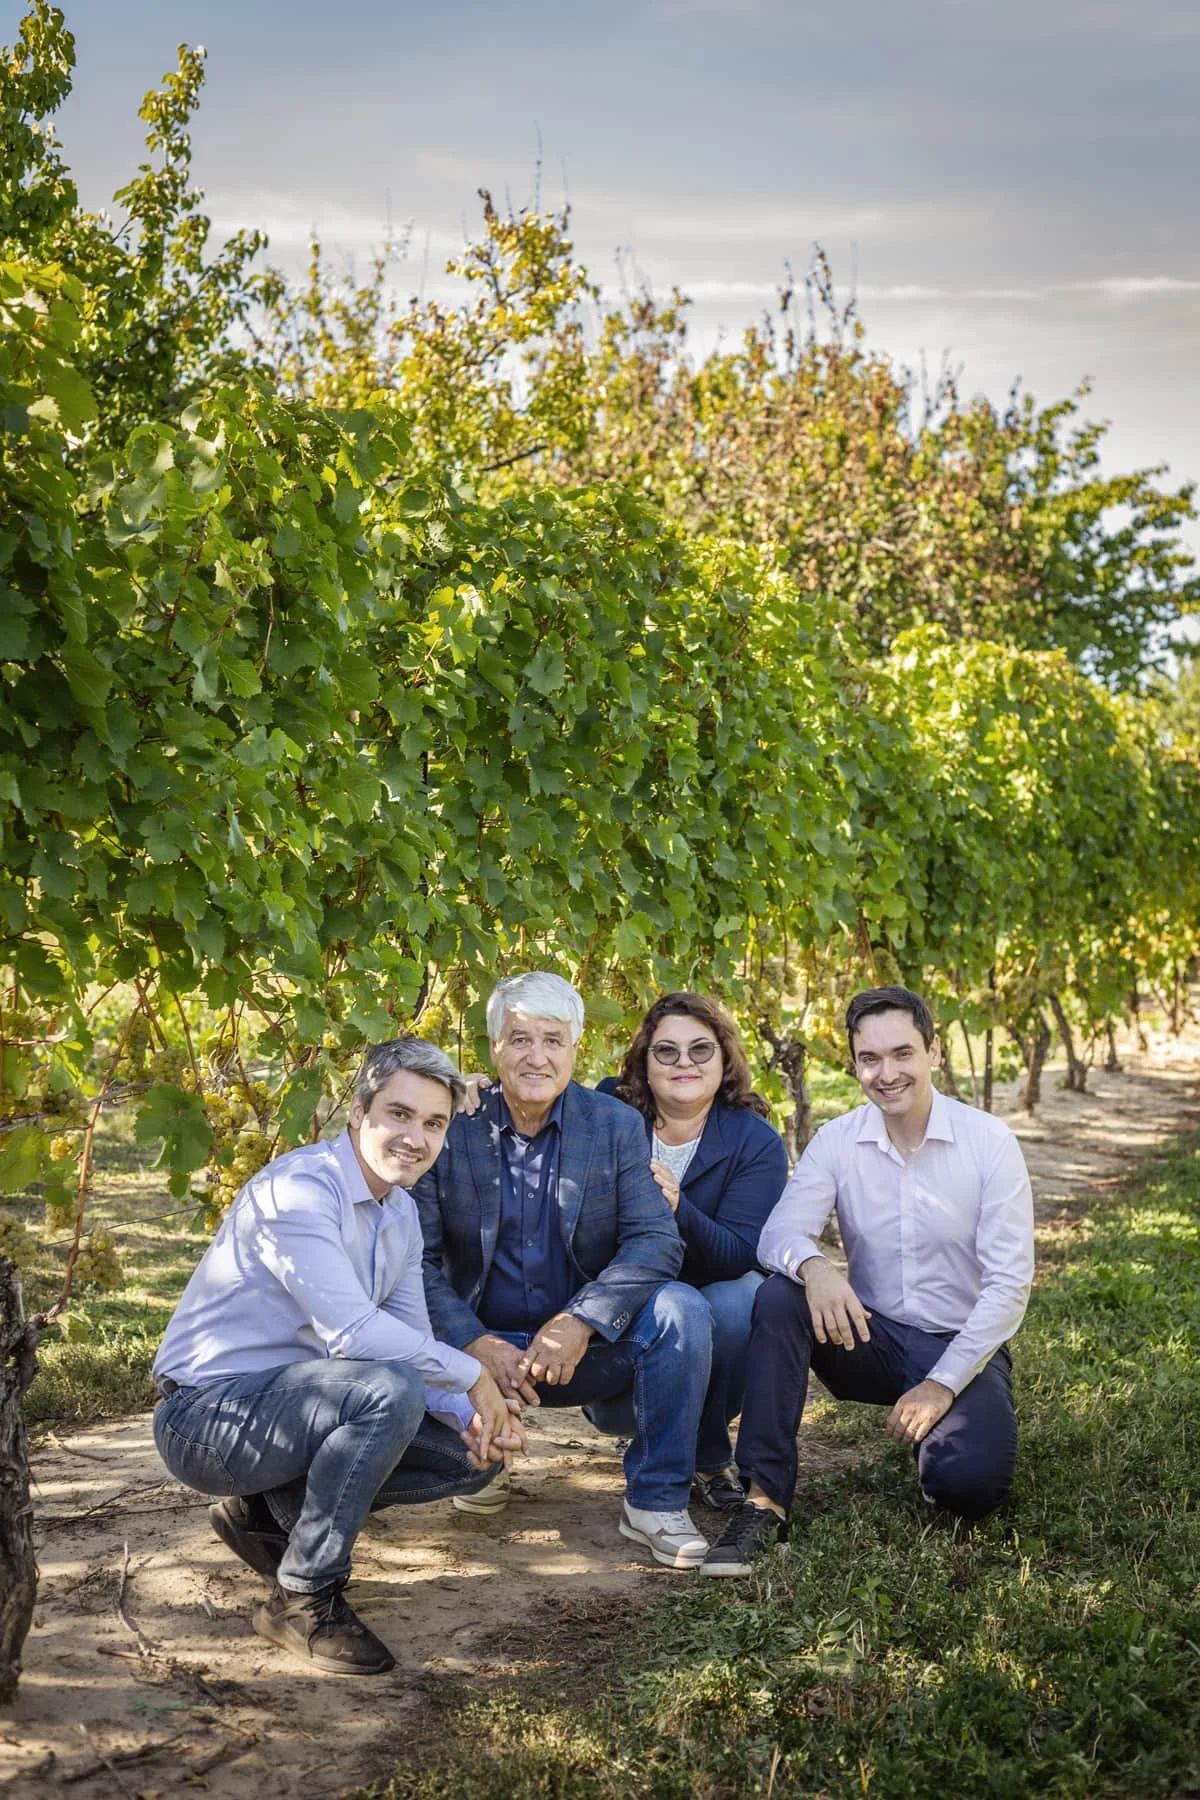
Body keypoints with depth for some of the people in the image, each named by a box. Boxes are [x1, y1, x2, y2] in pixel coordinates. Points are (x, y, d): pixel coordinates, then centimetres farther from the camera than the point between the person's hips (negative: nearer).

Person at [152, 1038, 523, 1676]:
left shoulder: (401, 1212, 9)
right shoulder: (298, 1189, -21)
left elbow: (412, 1344, 7)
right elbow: (349, 1331, -30)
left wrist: (470, 1416, -12)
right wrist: (471, 1375, -20)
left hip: (294, 1399, 9)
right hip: (207, 1414, -9)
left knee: (473, 1455, 2)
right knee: (389, 1390, -32)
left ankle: (271, 1511, 12)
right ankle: (303, 1597, -15)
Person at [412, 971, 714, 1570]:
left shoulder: (616, 1126, -2)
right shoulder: (450, 1129, -5)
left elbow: (656, 1241, -12)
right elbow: (417, 1258, -10)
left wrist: (581, 1323, -27)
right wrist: (475, 1344, -25)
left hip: (586, 1350, 1)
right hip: (479, 1346, 0)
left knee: (681, 1309, -26)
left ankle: (655, 1500, -11)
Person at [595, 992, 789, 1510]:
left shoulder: (756, 1141, -12)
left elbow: (740, 1256, -21)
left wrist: (678, 1209, -40)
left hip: (713, 1305, -1)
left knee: (734, 1304, -34)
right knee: (613, 1414, -24)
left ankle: (709, 1457, -10)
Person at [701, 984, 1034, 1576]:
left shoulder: (990, 1142, -10)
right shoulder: (837, 1141, -3)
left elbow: (1010, 1281, -12)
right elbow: (778, 1233, -16)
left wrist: (943, 1383, -19)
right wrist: (812, 1265, -41)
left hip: (961, 1348, -2)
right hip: (870, 1338, 2)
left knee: (969, 1482, -29)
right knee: (780, 1297, -27)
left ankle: (936, 1435, 10)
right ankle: (764, 1500, -24)